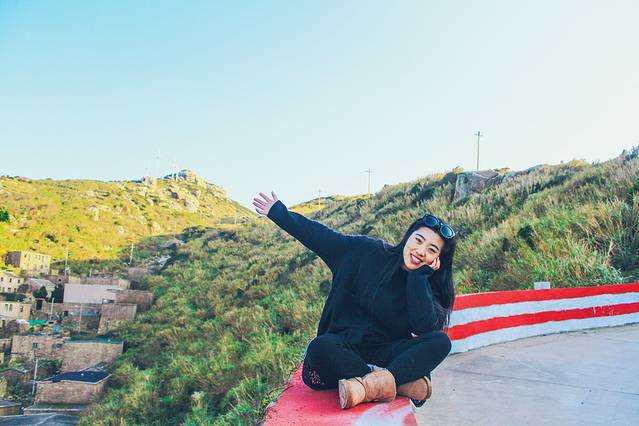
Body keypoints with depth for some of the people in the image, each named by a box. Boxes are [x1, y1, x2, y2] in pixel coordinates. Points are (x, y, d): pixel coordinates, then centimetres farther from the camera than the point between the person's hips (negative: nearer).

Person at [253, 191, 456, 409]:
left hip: (385, 354, 2)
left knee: (440, 341, -25)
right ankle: (401, 382, -32)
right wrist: (278, 212, 7)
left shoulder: (427, 286, 2)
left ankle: (370, 386, -40)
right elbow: (323, 237, 4)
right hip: (344, 351, -1)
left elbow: (423, 327, -17)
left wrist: (420, 276, -15)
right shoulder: (369, 252, -1)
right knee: (320, 347, -36)